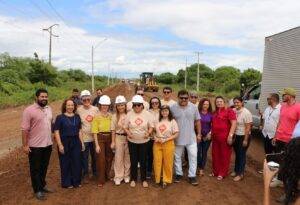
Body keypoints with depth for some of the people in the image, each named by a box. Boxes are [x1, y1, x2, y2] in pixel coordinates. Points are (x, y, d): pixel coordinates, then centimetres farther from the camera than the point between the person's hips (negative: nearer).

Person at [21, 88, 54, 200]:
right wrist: (25, 145, -16)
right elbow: (24, 129, -15)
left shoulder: (49, 109, 6)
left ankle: (42, 185, 37)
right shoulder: (29, 110, -14)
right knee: (35, 169, 9)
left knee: (44, 167, 20)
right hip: (35, 146, -6)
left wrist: (52, 139, 14)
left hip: (48, 144, 6)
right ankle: (37, 190, 22)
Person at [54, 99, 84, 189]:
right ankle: (66, 183, 21)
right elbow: (56, 132, -9)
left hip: (76, 142, 4)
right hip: (64, 142, -4)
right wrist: (60, 145, -15)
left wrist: (82, 142, 8)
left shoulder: (77, 117, 8)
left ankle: (76, 181, 24)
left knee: (77, 162, 8)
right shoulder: (60, 117, -5)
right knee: (66, 163, 6)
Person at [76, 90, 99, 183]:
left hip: (94, 137, 3)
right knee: (84, 157, 7)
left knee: (95, 156, 15)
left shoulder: (95, 109, 1)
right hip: (84, 138, -2)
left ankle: (95, 172, 35)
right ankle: (85, 175, 23)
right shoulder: (78, 110, -6)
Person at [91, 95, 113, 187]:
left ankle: (107, 175, 35)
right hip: (100, 138, -3)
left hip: (109, 138, 3)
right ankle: (101, 180, 15)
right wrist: (97, 145, -11)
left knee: (109, 158, 13)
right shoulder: (97, 116, -6)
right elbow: (95, 132, -8)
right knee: (101, 159, 2)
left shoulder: (111, 116, 4)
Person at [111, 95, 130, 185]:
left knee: (127, 157, 11)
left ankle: (127, 175, 27)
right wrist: (113, 141, -2)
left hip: (128, 138, 1)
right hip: (118, 138, -1)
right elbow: (113, 130, -1)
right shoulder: (115, 116, -2)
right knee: (118, 158, 6)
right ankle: (118, 176, 19)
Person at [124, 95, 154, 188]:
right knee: (133, 161, 10)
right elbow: (125, 127, 2)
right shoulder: (129, 114, -4)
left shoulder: (147, 114, -6)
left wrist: (148, 133, -19)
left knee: (143, 161, 9)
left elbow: (151, 126, -1)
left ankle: (144, 179, 27)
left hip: (144, 141, 0)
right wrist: (128, 133, -17)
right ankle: (133, 179, 28)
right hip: (132, 141, 1)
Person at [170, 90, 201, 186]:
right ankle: (178, 174, 29)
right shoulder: (173, 108, -7)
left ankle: (192, 176, 17)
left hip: (191, 138, 1)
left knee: (193, 156, 3)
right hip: (178, 138, 0)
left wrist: (199, 134, 2)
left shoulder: (193, 107, -3)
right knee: (177, 156, 12)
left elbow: (197, 121, 3)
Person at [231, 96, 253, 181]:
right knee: (237, 154, 18)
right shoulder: (233, 111, -1)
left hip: (243, 136, -5)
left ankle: (240, 174, 18)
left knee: (242, 155, 5)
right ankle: (236, 170, 34)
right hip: (235, 136, 5)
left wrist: (245, 140, -16)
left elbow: (248, 127, -16)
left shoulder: (246, 113, -17)